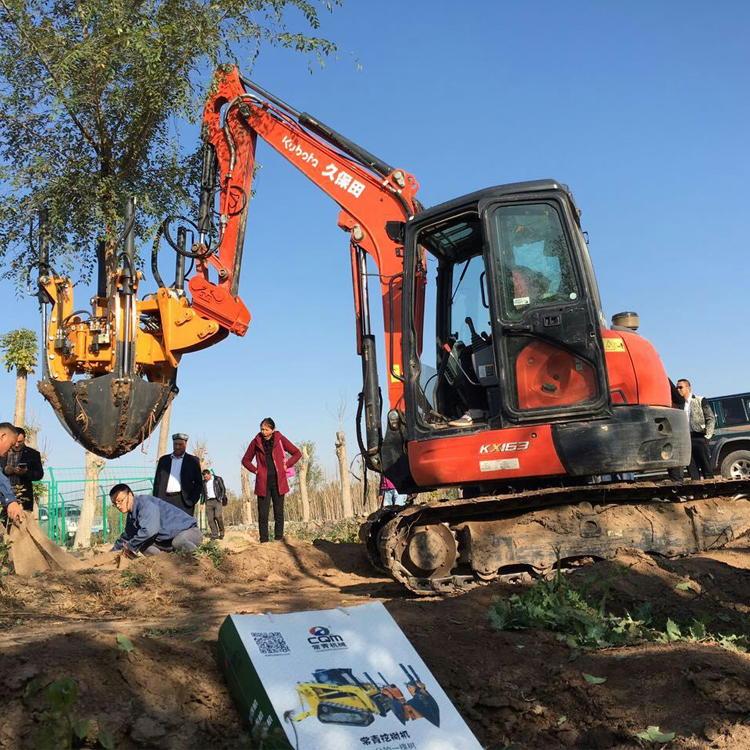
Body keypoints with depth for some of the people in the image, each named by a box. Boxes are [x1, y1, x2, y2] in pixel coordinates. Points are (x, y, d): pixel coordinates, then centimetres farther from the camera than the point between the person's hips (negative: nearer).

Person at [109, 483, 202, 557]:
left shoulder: (145, 503, -21)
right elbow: (126, 537, 28)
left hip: (190, 531, -9)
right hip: (169, 539, 9)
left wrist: (130, 546, -20)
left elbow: (149, 530, -34)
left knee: (179, 541, -41)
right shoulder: (132, 515, 10)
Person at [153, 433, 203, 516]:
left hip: (184, 501, -2)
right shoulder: (163, 460, 18)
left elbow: (198, 483, 8)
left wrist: (192, 501, -4)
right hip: (164, 500, 3)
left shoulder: (193, 461, 10)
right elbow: (157, 482, 16)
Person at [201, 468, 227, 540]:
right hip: (208, 502, 4)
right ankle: (214, 534, -1)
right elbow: (203, 493, 21)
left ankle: (221, 531, -1)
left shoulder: (218, 479, 6)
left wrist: (222, 498, -7)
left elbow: (223, 489, 4)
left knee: (218, 516, -18)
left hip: (217, 500, -4)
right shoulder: (204, 482, 16)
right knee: (210, 519, -4)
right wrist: (202, 502, 11)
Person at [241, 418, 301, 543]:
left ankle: (278, 540, 6)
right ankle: (264, 541, 3)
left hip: (278, 481, 0)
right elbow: (246, 460, 16)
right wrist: (255, 470, 2)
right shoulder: (256, 442, 4)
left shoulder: (280, 439, 1)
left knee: (279, 513, 2)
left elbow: (297, 453, 8)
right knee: (262, 514, -2)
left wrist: (286, 465, -1)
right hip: (263, 482, 0)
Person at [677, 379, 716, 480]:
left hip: (699, 437, -3)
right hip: (686, 438, 3)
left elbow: (711, 418, 2)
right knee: (692, 470, 3)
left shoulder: (700, 401, 4)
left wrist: (707, 435, -6)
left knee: (706, 467, -2)